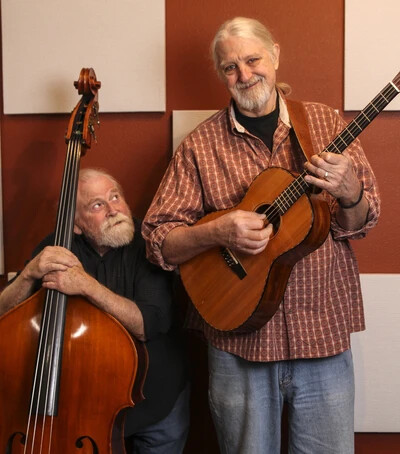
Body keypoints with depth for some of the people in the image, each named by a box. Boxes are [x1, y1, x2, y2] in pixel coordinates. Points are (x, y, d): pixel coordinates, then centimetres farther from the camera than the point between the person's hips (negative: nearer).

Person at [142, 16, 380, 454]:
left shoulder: (324, 123, 3)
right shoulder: (201, 145, -2)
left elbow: (361, 223, 2)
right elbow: (157, 240, -3)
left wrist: (348, 193, -20)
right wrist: (217, 232, -21)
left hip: (323, 334, 1)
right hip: (239, 340, -1)